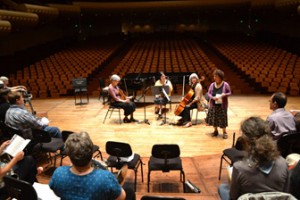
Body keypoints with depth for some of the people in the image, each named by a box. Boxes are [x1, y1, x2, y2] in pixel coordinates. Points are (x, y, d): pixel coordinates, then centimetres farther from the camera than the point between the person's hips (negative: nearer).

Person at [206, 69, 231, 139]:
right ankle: (215, 131, 27)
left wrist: (225, 94, -21)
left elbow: (229, 93, 0)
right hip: (213, 105, 3)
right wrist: (212, 97, -14)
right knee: (213, 118, 9)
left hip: (222, 105, -3)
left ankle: (224, 132, 15)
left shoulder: (225, 84, -9)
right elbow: (208, 93, 5)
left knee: (223, 118, 1)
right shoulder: (212, 85, -1)